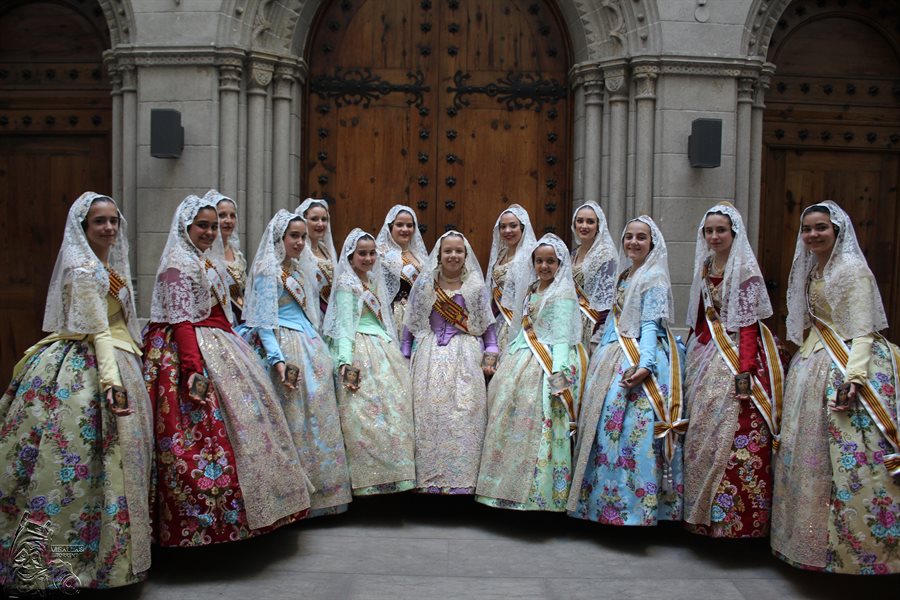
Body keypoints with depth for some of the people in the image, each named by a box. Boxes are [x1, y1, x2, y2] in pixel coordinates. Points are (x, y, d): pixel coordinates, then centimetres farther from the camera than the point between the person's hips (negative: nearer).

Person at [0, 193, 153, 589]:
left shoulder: (106, 266, 15)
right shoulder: (84, 270, -14)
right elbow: (98, 332, -20)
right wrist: (112, 381, -25)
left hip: (109, 361, 10)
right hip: (90, 369, -10)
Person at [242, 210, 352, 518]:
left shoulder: (299, 270, 19)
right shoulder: (268, 271, -7)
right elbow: (264, 323, -13)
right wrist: (278, 360, -24)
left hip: (311, 346, 9)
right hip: (287, 348, -9)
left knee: (319, 417, 9)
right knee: (295, 419, -7)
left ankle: (320, 493, 17)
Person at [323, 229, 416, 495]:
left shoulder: (374, 283, 19)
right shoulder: (346, 284, -4)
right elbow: (344, 324, -13)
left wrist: (395, 351, 18)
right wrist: (345, 361, -23)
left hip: (384, 348, 9)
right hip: (361, 352, -8)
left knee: (394, 409, 5)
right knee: (367, 412, -12)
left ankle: (393, 474, 10)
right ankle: (370, 479, -7)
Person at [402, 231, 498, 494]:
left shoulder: (476, 287, 8)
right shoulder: (424, 285, 8)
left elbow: (488, 326, 10)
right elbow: (411, 325, 11)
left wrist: (491, 357, 0)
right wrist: (404, 358, 7)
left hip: (466, 359, 0)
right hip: (431, 359, 1)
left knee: (464, 419, -7)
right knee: (430, 416, -4)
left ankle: (461, 479, 0)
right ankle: (430, 479, 4)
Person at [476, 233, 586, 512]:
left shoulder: (563, 295, -8)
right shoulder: (531, 289, 16)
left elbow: (562, 337, -15)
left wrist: (559, 373, -23)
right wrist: (506, 357, 20)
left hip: (545, 365, -9)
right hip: (522, 359, 9)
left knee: (536, 424, -8)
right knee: (509, 416, 8)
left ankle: (537, 492, 1)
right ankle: (511, 486, 17)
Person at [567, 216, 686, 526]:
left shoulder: (654, 279, -7)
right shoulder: (624, 276, 18)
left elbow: (650, 325, -15)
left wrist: (644, 363, -27)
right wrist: (601, 357, 20)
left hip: (638, 359, -9)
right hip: (614, 359, 9)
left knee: (631, 428, -11)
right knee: (606, 426, 9)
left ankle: (633, 503, -3)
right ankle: (606, 500, 18)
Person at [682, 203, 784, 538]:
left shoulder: (745, 270, -8)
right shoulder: (705, 267, 12)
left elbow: (749, 325, -14)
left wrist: (745, 372, -21)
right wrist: (693, 355, 13)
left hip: (736, 357, -7)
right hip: (705, 356, 7)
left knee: (736, 436, -8)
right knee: (703, 434, 10)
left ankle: (737, 515, 2)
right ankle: (705, 510, 20)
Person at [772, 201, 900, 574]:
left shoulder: (853, 269, -9)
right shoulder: (810, 271, 15)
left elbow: (862, 330, -15)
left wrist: (854, 376, -25)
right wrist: (802, 360, 18)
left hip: (844, 369, -8)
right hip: (812, 368, 8)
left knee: (848, 457, -8)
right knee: (808, 453, 10)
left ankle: (852, 546, 0)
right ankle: (809, 537, 20)